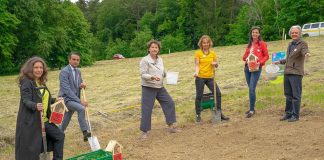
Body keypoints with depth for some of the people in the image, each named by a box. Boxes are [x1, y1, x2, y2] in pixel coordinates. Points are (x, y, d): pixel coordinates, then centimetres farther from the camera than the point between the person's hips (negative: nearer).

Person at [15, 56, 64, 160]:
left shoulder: (41, 82, 11)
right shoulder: (27, 82, -14)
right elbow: (26, 101, -23)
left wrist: (55, 100, 14)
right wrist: (36, 106, -41)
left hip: (45, 120, 9)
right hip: (31, 121, -9)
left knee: (59, 136, 14)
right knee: (32, 149, -3)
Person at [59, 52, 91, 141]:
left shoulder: (78, 71, 11)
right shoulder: (64, 72, -14)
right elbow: (66, 90, -21)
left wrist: (82, 85, -4)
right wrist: (79, 100, -26)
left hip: (75, 99, 8)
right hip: (66, 99, -8)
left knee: (65, 122, 12)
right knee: (81, 108, -30)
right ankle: (85, 132, -25)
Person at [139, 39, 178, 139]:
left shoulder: (160, 59, 8)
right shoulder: (145, 60, -12)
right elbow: (143, 74, -17)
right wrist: (152, 77, -32)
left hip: (160, 87, 7)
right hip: (148, 88, -7)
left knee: (169, 103, 8)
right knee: (146, 109, -3)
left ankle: (171, 126, 20)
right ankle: (144, 131, 10)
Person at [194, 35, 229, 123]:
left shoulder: (213, 53, 8)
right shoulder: (198, 53, -3)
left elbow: (216, 65, 13)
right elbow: (197, 65, -8)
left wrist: (215, 64, -11)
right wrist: (196, 72, -27)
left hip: (210, 77, 4)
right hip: (200, 77, -4)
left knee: (218, 93, 0)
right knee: (199, 96, 2)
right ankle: (198, 115, 14)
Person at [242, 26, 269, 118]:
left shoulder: (262, 43, -2)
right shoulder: (250, 44, 15)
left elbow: (266, 56, -2)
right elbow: (245, 55, 18)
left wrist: (260, 62, -17)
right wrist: (245, 58, -5)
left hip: (256, 68, -6)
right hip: (247, 67, 6)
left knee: (252, 89, -13)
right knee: (250, 89, 12)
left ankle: (252, 110, -6)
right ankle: (252, 108, 22)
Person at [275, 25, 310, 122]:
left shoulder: (303, 44, -5)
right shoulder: (290, 44, 18)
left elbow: (305, 50, -27)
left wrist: (306, 53, -48)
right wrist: (280, 62, 34)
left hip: (296, 73, -7)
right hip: (287, 73, 8)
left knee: (296, 95, -3)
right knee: (288, 95, 13)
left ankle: (295, 115, 4)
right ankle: (288, 113, 23)